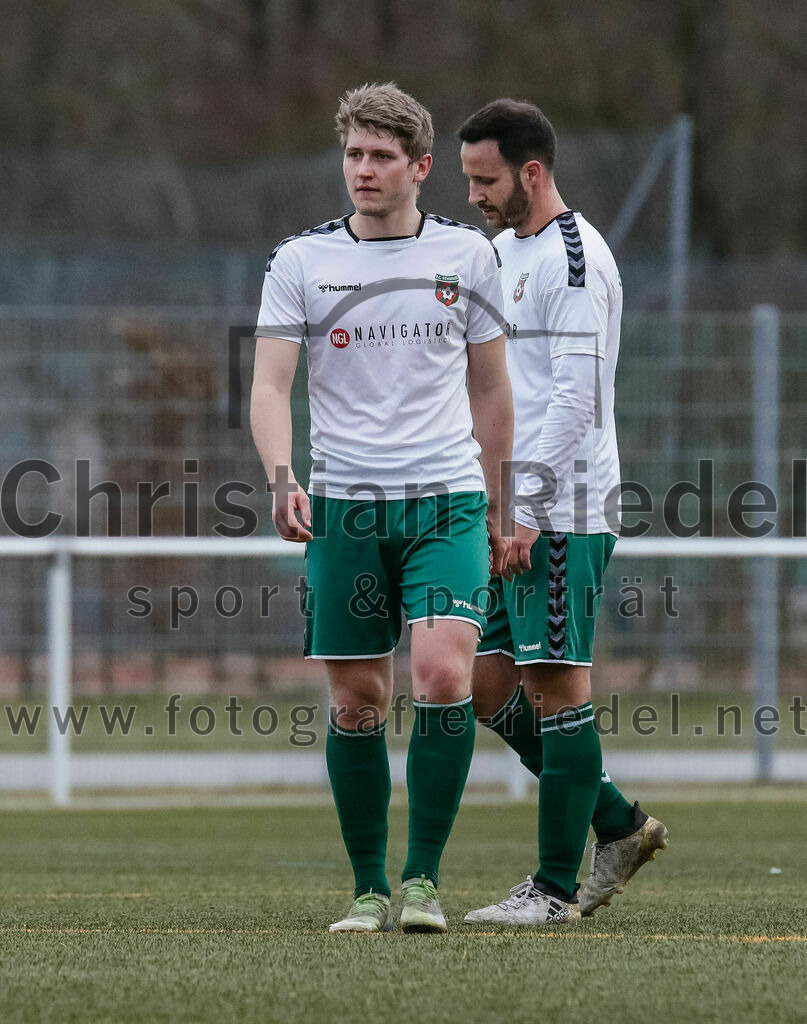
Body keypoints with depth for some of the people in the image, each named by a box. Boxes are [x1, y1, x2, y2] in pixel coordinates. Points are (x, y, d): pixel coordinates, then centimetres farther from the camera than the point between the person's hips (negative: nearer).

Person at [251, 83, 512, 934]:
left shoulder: (466, 254, 6)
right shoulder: (300, 262, 3)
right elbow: (270, 383, -2)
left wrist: (493, 510, 15)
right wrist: (282, 478, -20)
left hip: (447, 499, 0)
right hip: (344, 504, 1)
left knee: (443, 673, -17)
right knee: (357, 700, 3)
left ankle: (423, 878, -8)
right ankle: (368, 887, 15)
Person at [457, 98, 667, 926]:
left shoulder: (575, 259, -12)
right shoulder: (504, 250, 18)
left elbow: (576, 398, -19)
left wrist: (527, 509, -21)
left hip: (563, 512, -10)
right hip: (511, 513, 10)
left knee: (556, 685, -6)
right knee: (488, 686, 9)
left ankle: (556, 886, -2)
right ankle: (618, 826, 18)